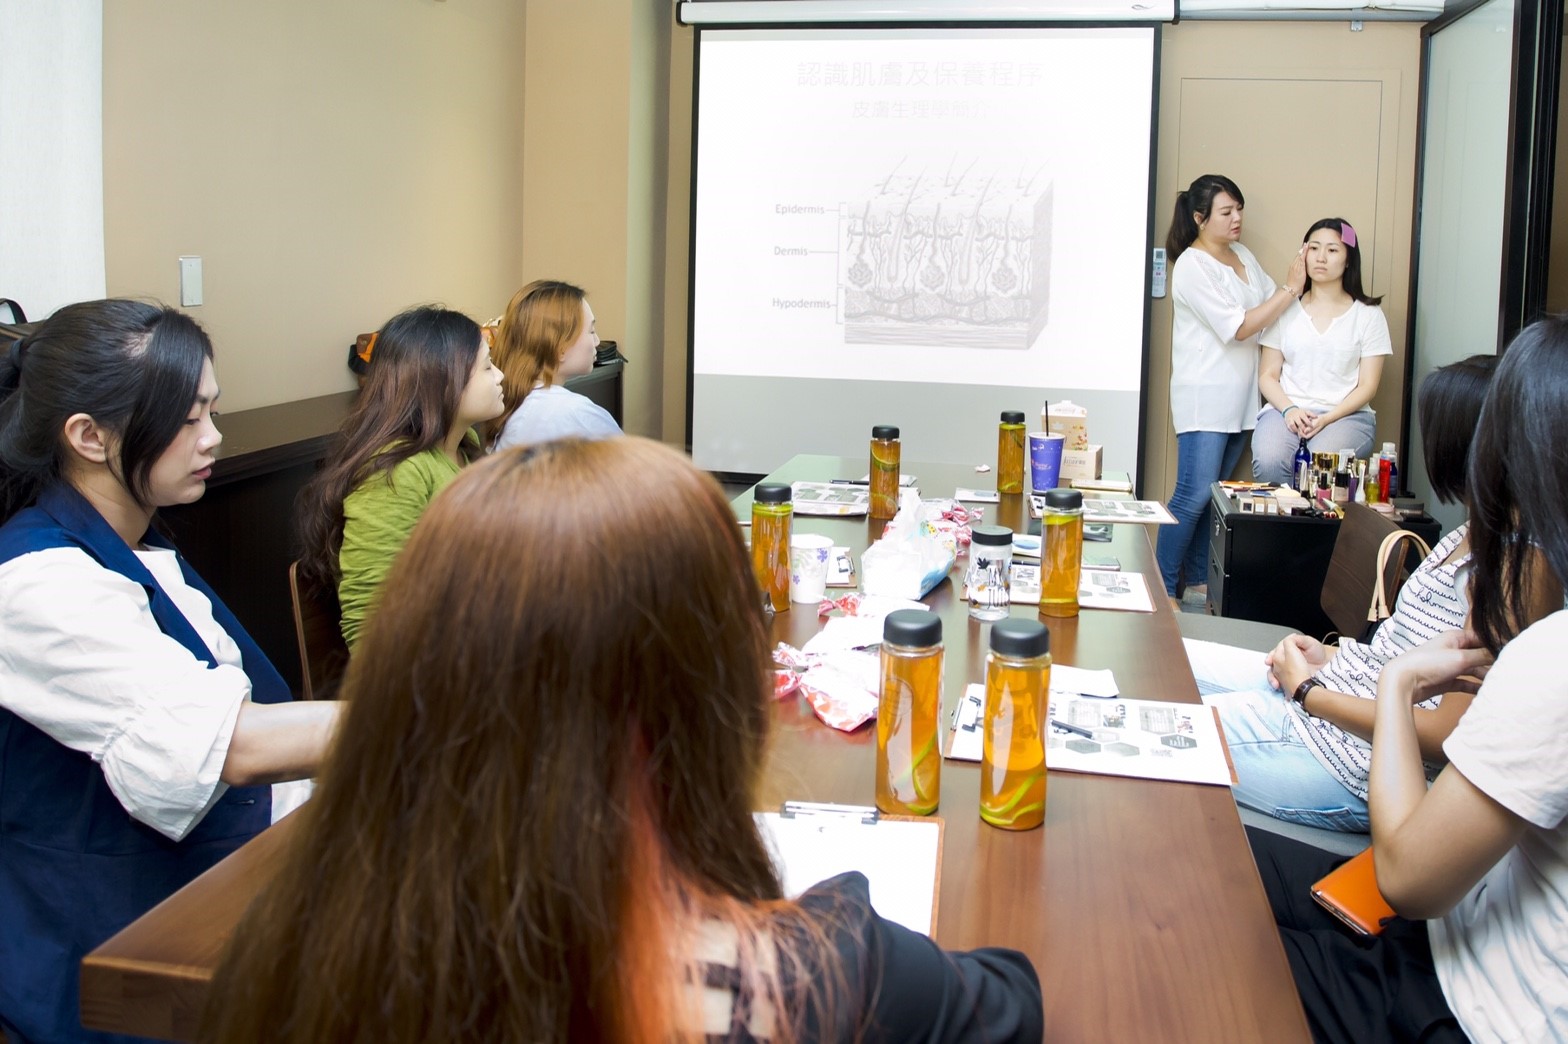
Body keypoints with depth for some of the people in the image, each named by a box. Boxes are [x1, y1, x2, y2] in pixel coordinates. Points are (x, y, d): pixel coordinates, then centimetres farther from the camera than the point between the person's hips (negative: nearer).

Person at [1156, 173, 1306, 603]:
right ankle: (1164, 589, -3)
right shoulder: (1192, 266, -11)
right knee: (1194, 496, -10)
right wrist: (1291, 288, -13)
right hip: (1204, 398, -8)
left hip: (1241, 399, 8)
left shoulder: (1244, 257, 13)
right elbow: (1237, 327, -16)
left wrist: (1300, 281, -1)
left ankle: (1197, 581, 18)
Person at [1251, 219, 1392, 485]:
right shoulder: (1286, 309, 12)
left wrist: (1327, 419, -13)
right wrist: (1289, 410, -12)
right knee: (1268, 461, -33)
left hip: (1345, 414, -1)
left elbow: (1367, 386, 3)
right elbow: (1267, 376, 9)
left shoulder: (1368, 315, 8)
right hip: (1286, 410, 1)